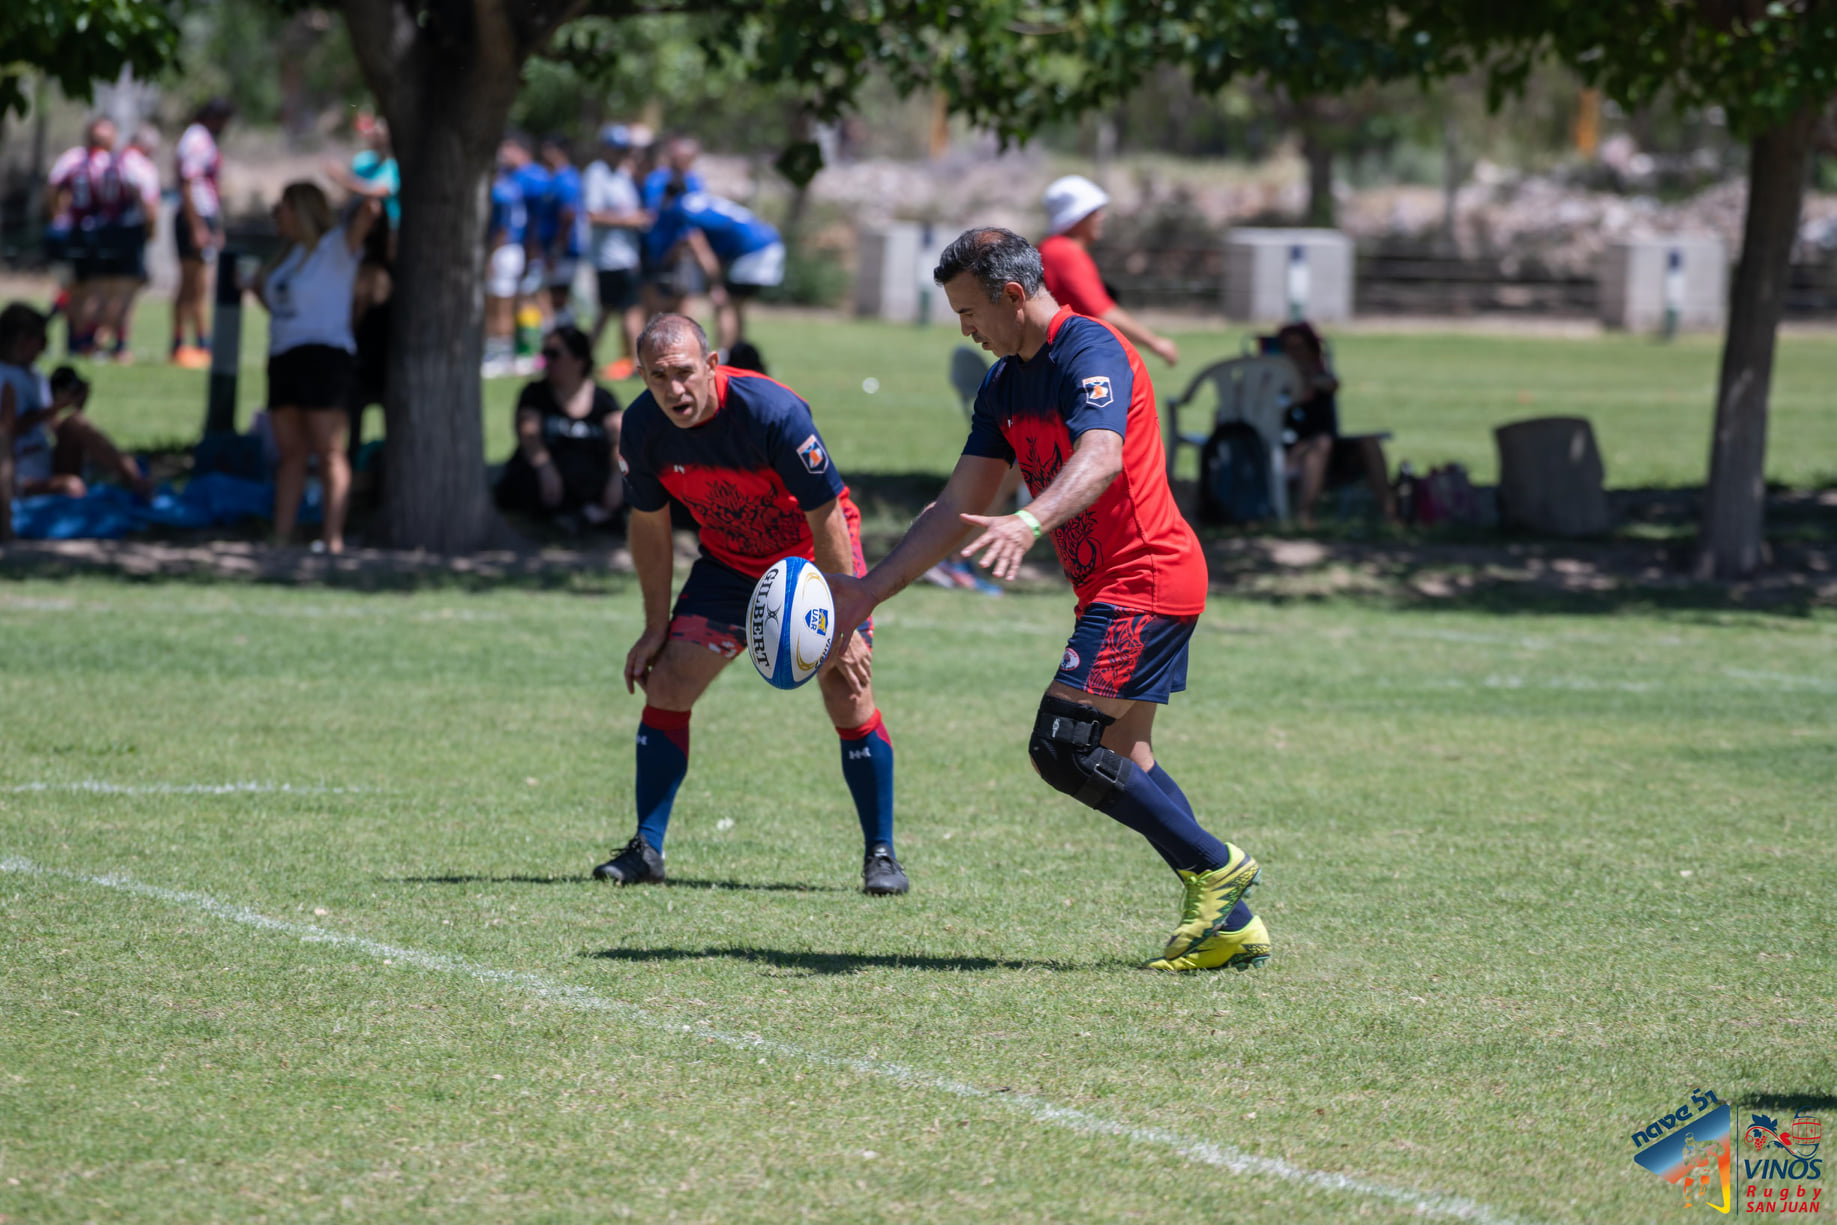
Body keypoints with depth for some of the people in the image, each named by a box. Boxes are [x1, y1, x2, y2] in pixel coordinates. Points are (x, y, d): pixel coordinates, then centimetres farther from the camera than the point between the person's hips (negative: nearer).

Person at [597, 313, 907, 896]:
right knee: (665, 687, -6)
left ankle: (881, 855, -1)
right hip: (727, 560, 5)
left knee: (849, 699, -14)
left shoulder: (772, 412, -33)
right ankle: (646, 849, 4)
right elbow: (649, 526, 0)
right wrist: (656, 627, 1)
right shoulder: (642, 427, -17)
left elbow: (827, 520, -25)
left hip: (811, 557, -4)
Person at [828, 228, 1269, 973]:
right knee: (1120, 761, 9)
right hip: (1116, 587, 10)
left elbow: (1101, 457, -34)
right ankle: (1229, 925, 11)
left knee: (1061, 747, -14)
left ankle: (1216, 868, -4)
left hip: (1144, 580, -10)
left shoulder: (1089, 351, -15)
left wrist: (1029, 523, -50)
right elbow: (960, 509, 16)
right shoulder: (1003, 385, 13)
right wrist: (869, 590, 11)